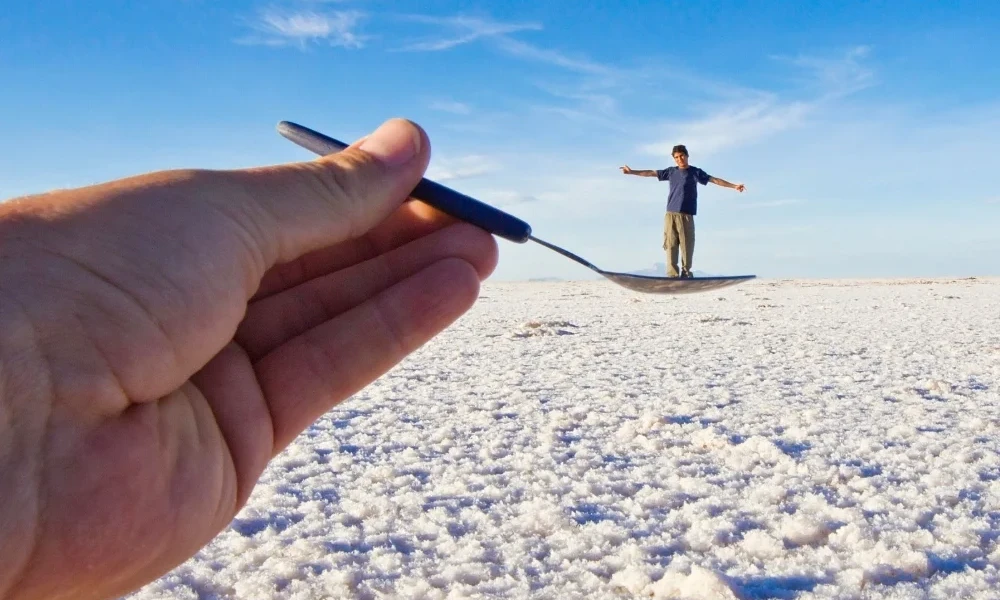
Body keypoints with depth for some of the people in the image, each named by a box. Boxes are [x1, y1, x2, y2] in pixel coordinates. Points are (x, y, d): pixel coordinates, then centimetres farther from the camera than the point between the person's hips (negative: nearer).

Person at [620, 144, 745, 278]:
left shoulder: (695, 172, 7)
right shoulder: (671, 171, 14)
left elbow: (715, 180, 2)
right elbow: (651, 173, 19)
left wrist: (734, 186, -6)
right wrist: (632, 171, 19)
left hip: (686, 215, -2)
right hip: (670, 215, 2)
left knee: (687, 246, -6)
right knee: (671, 246, -5)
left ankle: (686, 273, 0)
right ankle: (672, 276, -6)